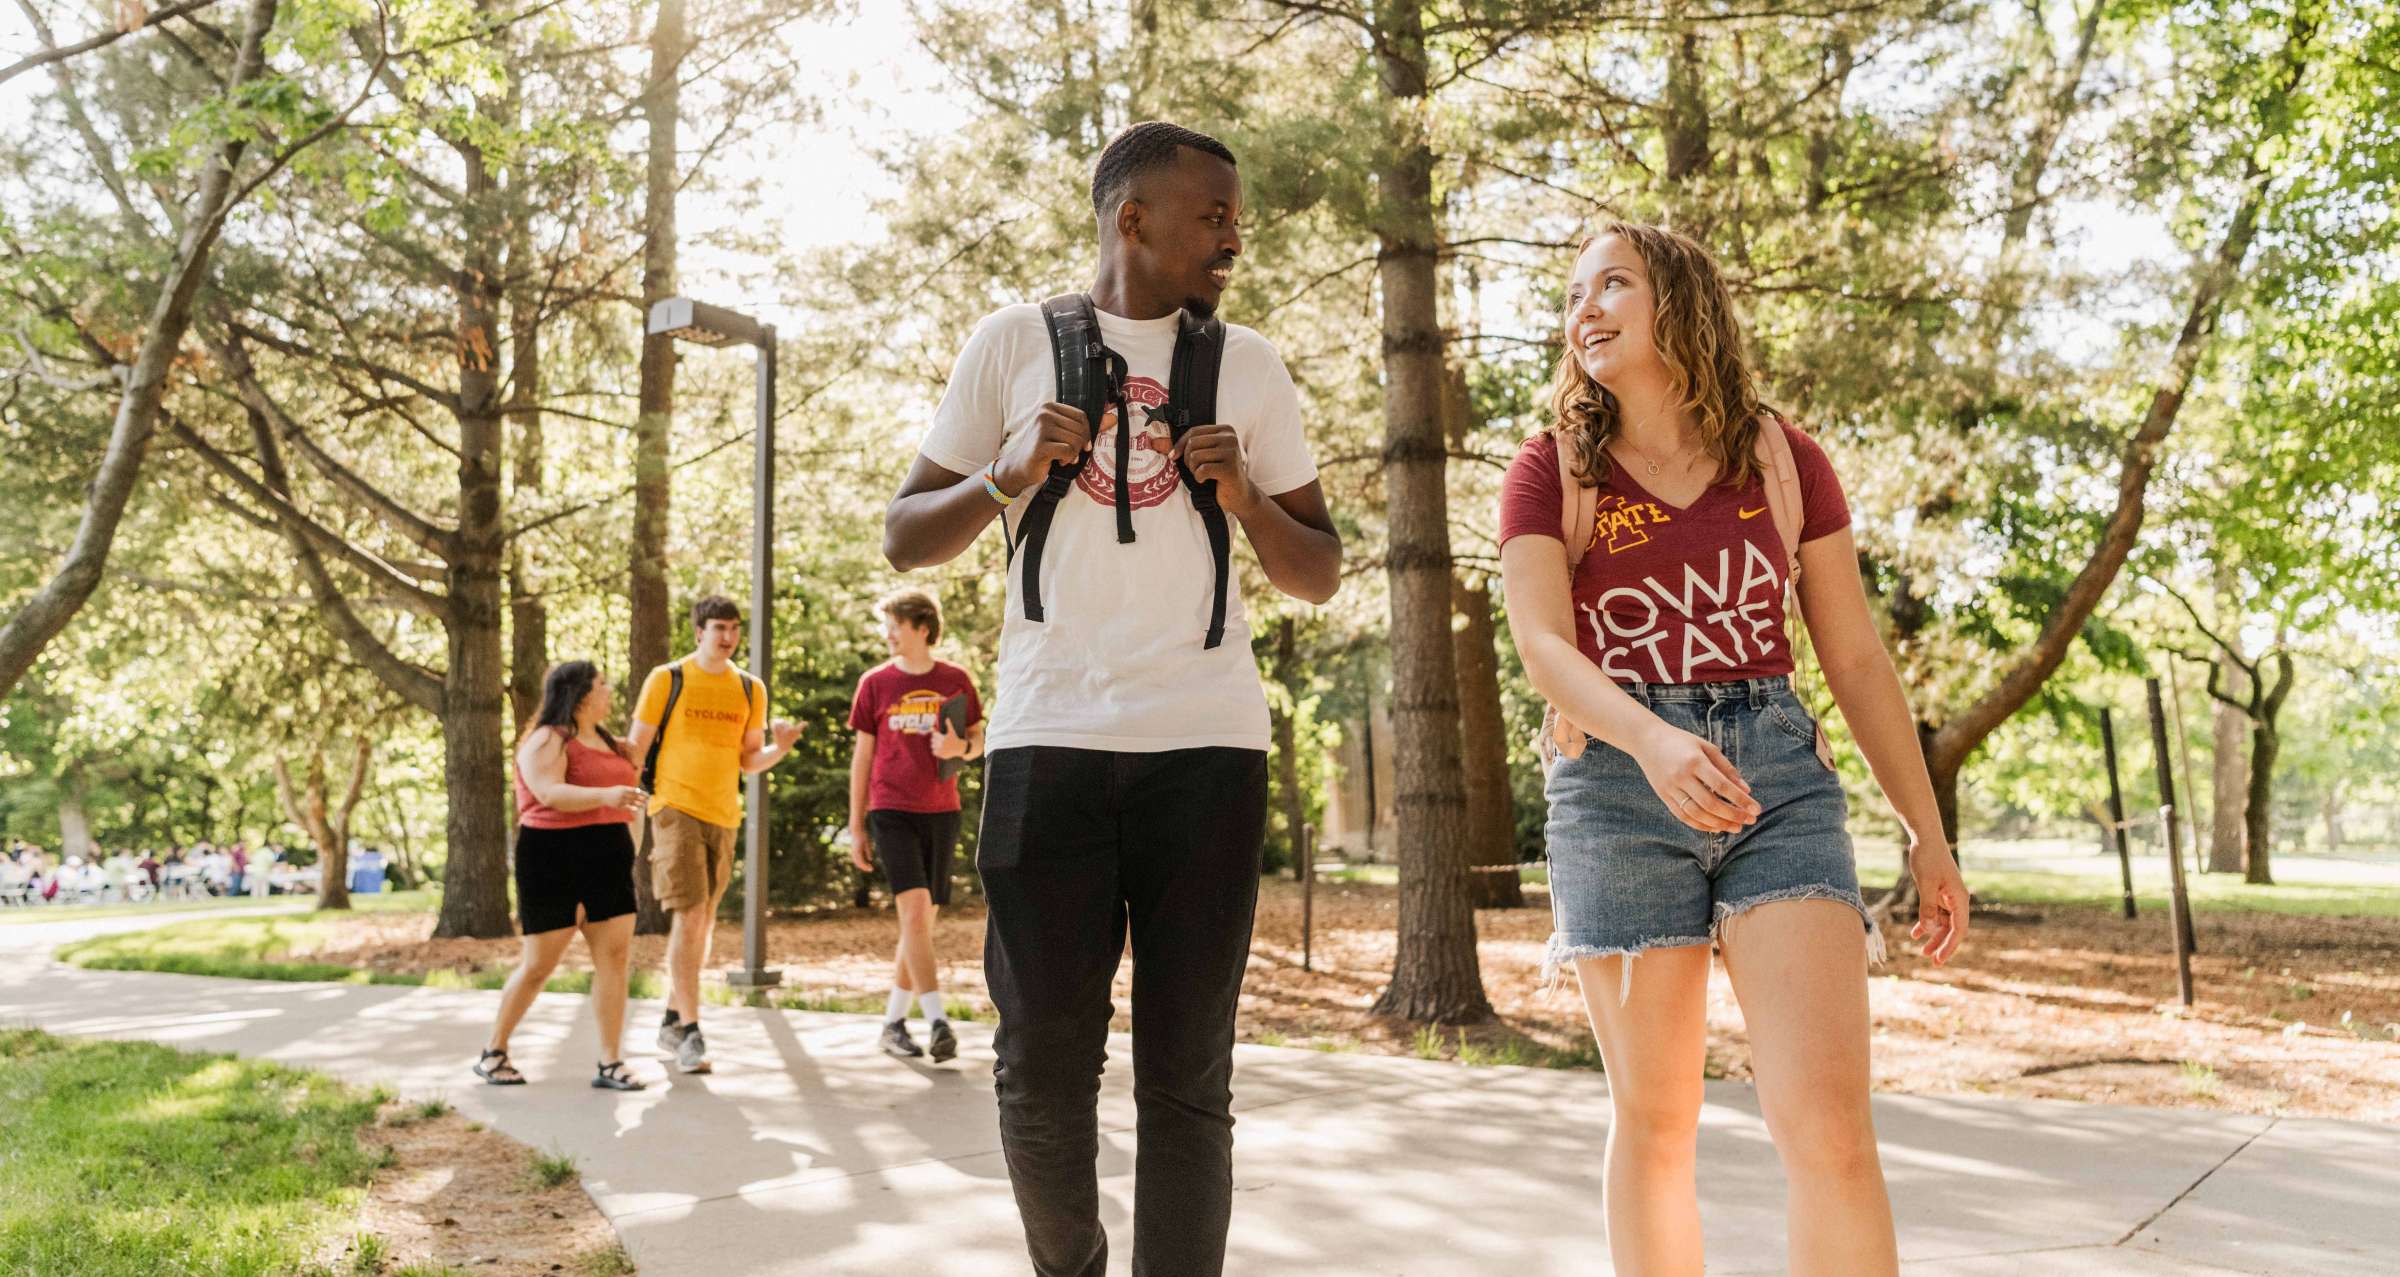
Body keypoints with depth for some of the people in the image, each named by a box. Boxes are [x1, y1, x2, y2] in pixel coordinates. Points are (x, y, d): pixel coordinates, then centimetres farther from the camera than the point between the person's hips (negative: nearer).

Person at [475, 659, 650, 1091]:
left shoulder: (605, 741, 16)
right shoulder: (547, 740, -9)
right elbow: (549, 793, -26)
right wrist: (605, 796, -38)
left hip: (607, 860, 7)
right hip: (554, 859, -7)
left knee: (615, 955, -2)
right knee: (539, 963, 1)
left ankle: (610, 1064, 0)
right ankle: (493, 1052, 20)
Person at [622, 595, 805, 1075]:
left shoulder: (750, 690, 9)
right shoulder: (666, 680, -3)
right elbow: (636, 748, 2)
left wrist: (780, 747, -7)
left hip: (724, 815, 5)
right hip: (675, 809, -5)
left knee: (703, 920, 12)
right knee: (688, 916, -14)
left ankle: (672, 1021, 27)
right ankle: (690, 1033, -12)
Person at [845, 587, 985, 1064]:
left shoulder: (955, 680, 4)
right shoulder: (875, 683, 3)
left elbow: (979, 741, 12)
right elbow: (862, 755, 6)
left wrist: (960, 747, -13)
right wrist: (856, 826, 4)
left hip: (941, 813, 2)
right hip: (891, 811, -2)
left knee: (923, 920, 8)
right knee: (915, 909, -16)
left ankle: (893, 1020, 21)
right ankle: (937, 1020, -16)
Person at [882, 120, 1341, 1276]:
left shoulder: (1247, 365, 13)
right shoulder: (1012, 344, 9)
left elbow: (1321, 577, 15)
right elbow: (905, 539, 10)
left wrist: (1247, 500, -5)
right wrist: (1009, 475, -8)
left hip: (1207, 746, 1)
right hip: (1048, 739, -1)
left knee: (1186, 1073, 2)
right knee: (1043, 1060, 3)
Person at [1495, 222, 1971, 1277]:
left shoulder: (1782, 457, 8)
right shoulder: (1550, 470, 4)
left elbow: (1856, 658, 10)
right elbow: (1542, 645, -11)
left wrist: (1927, 833, 8)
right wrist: (1651, 739, -30)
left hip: (1778, 780, 1)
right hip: (1616, 785, 0)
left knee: (1827, 1119, -12)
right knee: (1654, 1120, 6)